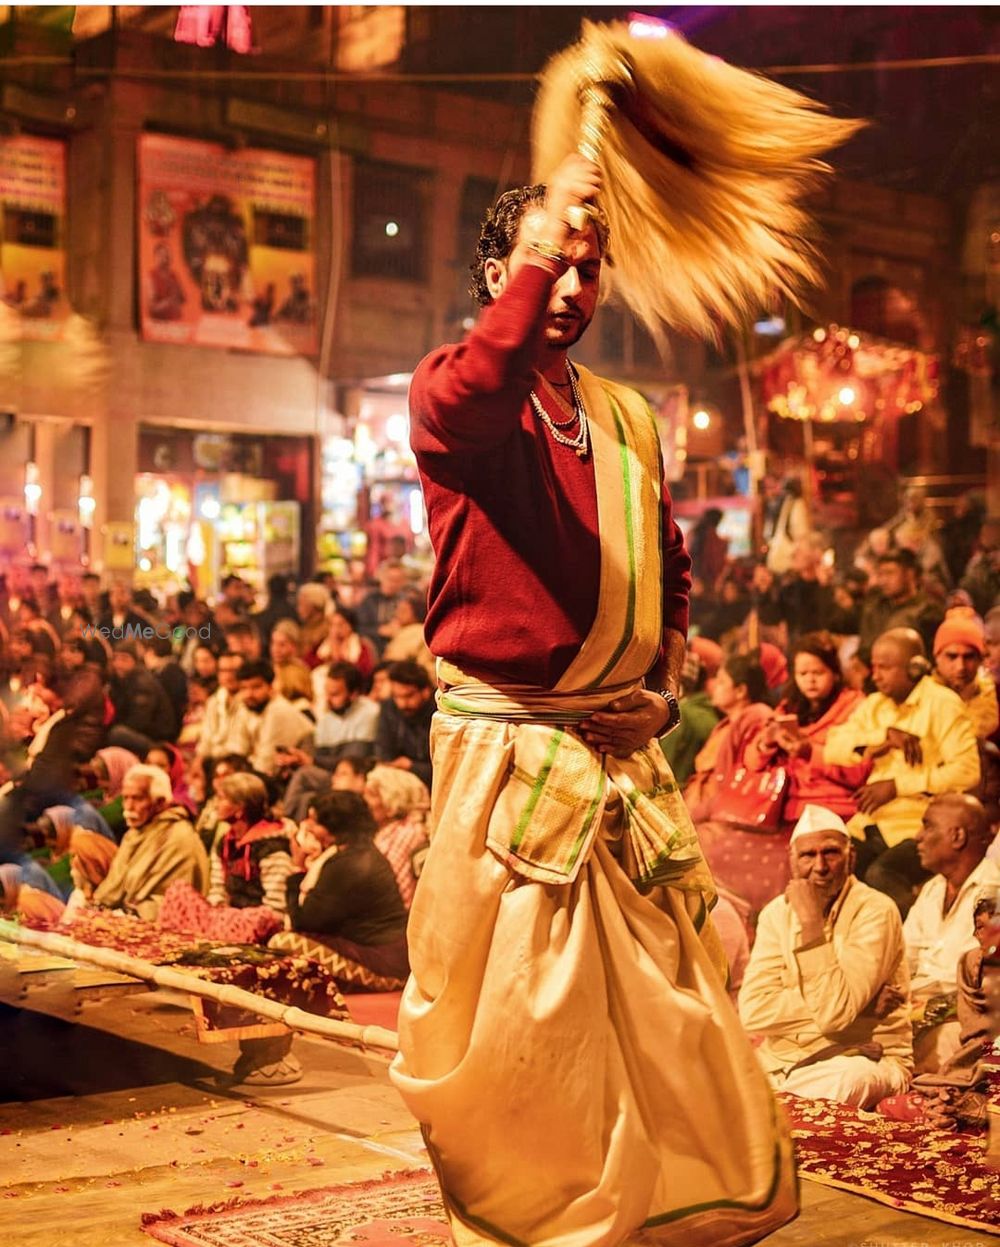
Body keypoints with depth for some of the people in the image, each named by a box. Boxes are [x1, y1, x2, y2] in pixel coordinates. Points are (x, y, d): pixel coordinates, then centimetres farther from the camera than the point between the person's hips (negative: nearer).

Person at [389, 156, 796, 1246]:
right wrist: (540, 249, -34)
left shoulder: (627, 419, 16)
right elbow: (472, 400, -30)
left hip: (625, 750, 6)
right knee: (509, 1003, 0)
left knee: (662, 997, 9)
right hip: (508, 747, -6)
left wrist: (667, 663, 12)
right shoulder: (455, 388, -3)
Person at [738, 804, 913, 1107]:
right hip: (782, 1057, 3)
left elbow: (835, 1013, -21)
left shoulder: (876, 911, -10)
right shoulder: (777, 912, 6)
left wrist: (811, 922, -20)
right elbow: (753, 1013, -9)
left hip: (865, 1058, -3)